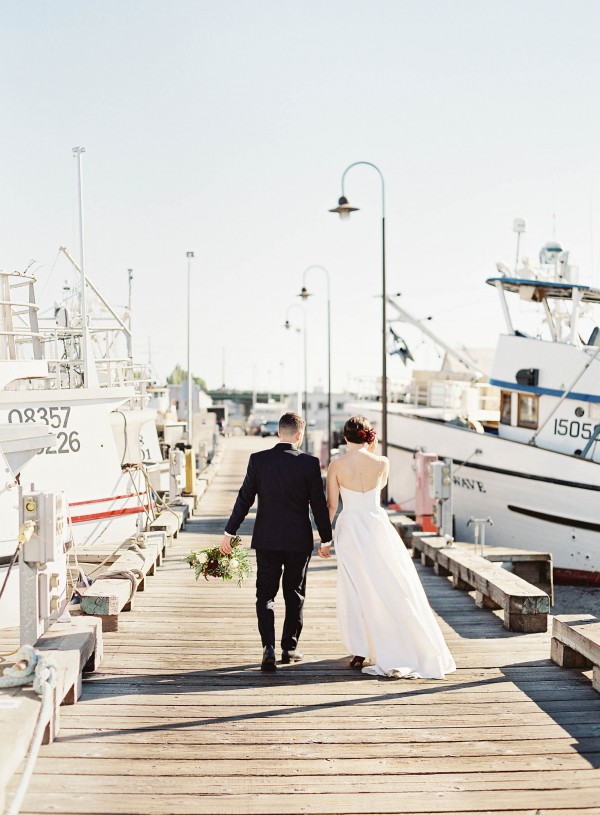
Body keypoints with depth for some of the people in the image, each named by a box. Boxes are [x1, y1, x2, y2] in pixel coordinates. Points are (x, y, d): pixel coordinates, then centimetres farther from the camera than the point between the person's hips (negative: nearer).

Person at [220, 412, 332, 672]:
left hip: (267, 540, 0)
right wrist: (326, 539, 6)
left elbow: (244, 499, -3)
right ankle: (289, 648, 21)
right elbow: (319, 504, -5)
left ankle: (269, 647, -9)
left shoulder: (258, 460, -5)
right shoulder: (309, 463, -8)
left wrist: (229, 532, 5)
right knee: (294, 594, 14)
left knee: (265, 594, 7)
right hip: (299, 540, 0)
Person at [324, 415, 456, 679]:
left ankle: (361, 651, 12)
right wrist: (373, 452, 11)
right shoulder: (381, 463, -7)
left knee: (356, 591, 10)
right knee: (395, 587, 11)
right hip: (377, 527, 0)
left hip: (349, 530, 0)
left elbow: (331, 505, -5)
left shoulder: (336, 465, -9)